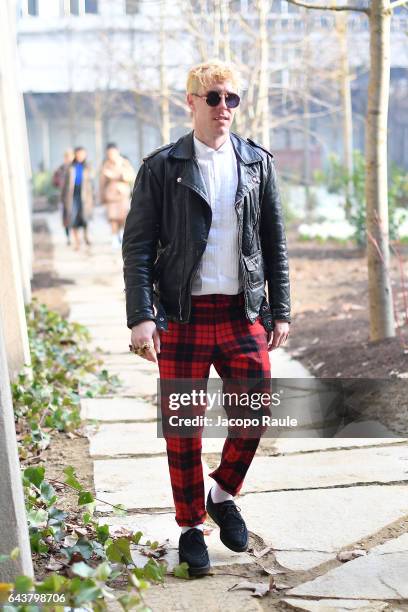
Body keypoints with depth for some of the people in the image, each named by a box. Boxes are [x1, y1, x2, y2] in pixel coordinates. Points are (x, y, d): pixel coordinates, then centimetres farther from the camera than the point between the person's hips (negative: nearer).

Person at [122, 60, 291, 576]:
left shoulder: (258, 163, 8)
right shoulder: (161, 167, -1)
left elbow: (275, 242, 11)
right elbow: (137, 246, -3)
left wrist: (280, 311, 7)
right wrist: (140, 317, -12)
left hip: (244, 315, 2)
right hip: (183, 316, -2)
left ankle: (223, 494, 29)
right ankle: (191, 526, 22)